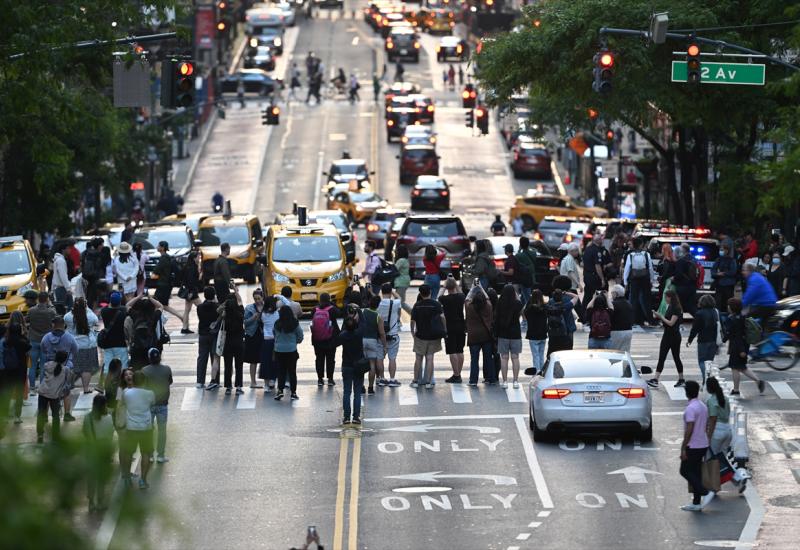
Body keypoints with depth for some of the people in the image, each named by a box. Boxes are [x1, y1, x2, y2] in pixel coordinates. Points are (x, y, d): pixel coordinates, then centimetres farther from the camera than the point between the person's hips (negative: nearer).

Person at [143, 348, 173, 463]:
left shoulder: (145, 371, -14)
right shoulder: (167, 369, -9)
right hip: (163, 403, 1)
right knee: (162, 430, 9)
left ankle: (148, 455, 12)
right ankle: (160, 455, 10)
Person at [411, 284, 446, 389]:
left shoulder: (417, 305, -2)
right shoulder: (436, 304, -6)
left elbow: (413, 320, -3)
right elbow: (442, 316, -17)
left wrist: (412, 331, 12)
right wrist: (445, 329, -7)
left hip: (420, 335, 1)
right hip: (433, 336, -1)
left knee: (418, 359, 11)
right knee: (430, 359, 3)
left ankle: (415, 381, 12)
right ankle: (428, 382, 0)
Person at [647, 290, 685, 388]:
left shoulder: (677, 309, -16)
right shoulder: (670, 307, 11)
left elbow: (671, 323, -21)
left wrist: (661, 317, -15)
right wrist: (659, 317, 2)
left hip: (674, 336, -9)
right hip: (667, 335, 9)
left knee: (676, 357, -2)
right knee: (661, 357, 6)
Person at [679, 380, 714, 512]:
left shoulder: (690, 408, -19)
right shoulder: (703, 406, 10)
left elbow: (689, 429, -23)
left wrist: (683, 448, -19)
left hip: (693, 446, -9)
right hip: (703, 445, 9)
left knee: (685, 471, 0)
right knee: (696, 472, 12)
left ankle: (705, 492, -12)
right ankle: (696, 503, 12)